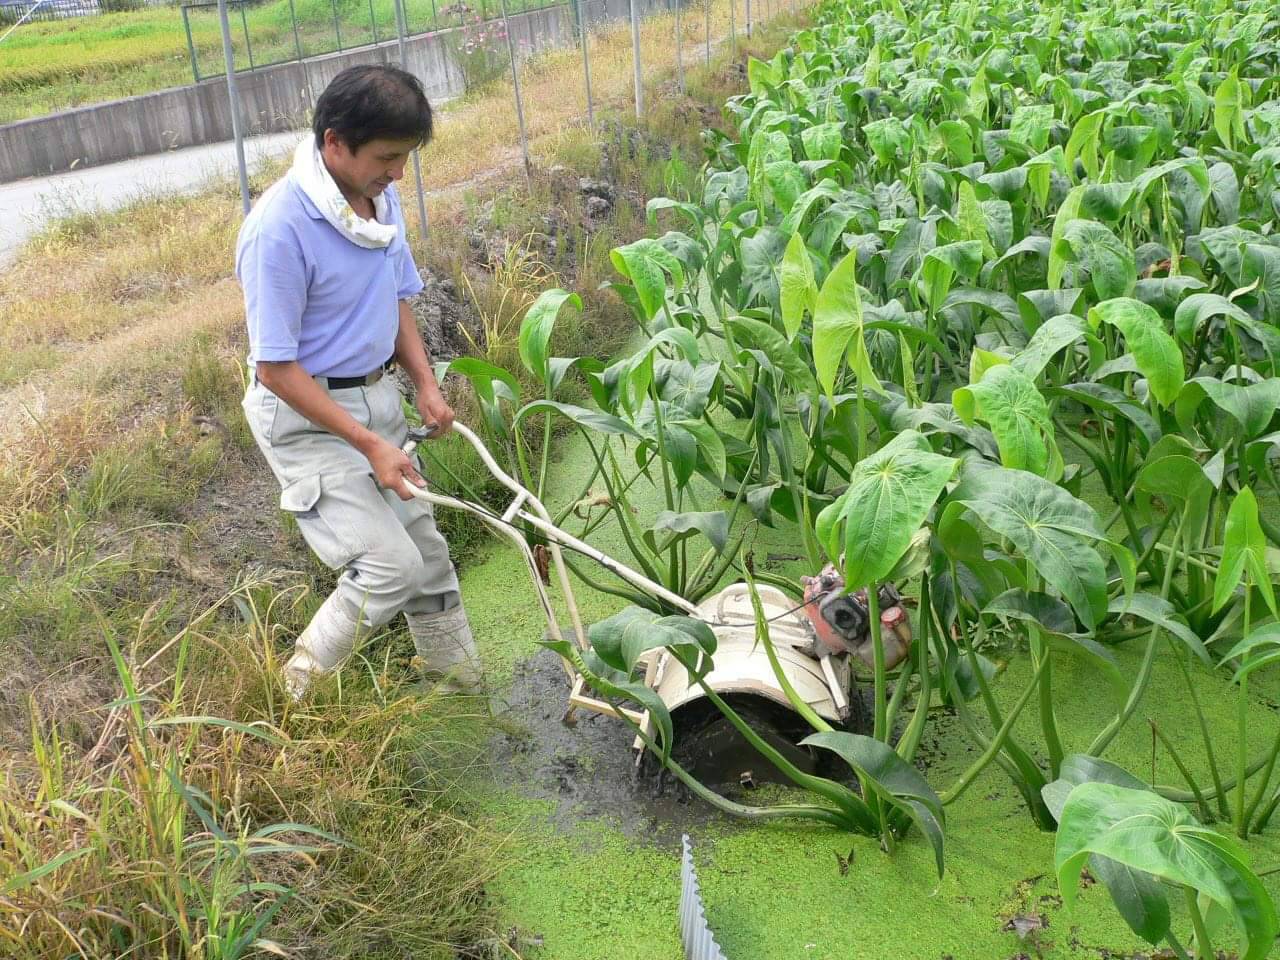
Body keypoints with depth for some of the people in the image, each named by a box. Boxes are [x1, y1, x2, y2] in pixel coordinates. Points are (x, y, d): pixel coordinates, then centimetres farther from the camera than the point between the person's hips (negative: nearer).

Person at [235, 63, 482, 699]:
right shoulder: (279, 229, -26)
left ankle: (460, 678, 35)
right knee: (389, 565, -12)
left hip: (375, 395, 8)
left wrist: (425, 384, 0)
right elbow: (276, 368, -22)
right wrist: (370, 444, -22)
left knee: (424, 548, 15)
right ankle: (300, 691, 12)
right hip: (305, 415, -7)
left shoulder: (380, 197, -1)